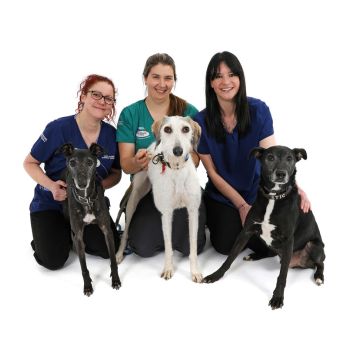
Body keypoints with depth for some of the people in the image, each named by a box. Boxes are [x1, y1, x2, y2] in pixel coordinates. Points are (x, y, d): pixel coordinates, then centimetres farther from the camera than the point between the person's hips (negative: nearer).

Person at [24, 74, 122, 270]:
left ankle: (72, 234, 19)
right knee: (53, 260, -16)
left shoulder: (111, 134, -9)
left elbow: (116, 174, 3)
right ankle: (44, 236, 19)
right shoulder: (58, 128, -19)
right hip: (51, 203, -3)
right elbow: (30, 163, -7)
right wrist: (51, 185, -25)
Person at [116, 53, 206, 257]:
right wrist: (138, 162, -29)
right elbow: (125, 164, -4)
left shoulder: (189, 112, -2)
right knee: (144, 247, -17)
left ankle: (174, 229, 17)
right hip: (145, 189, 0)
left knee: (192, 246, -16)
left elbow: (194, 159, -6)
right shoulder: (130, 114, -1)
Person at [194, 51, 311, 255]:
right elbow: (213, 172, -8)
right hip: (221, 195, 0)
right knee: (226, 246, -18)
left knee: (266, 246, -13)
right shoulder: (202, 121, -12)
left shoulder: (258, 110, -13)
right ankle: (214, 219, 15)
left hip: (256, 192, 1)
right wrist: (241, 205, -14)